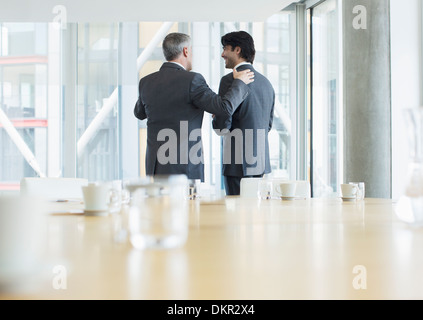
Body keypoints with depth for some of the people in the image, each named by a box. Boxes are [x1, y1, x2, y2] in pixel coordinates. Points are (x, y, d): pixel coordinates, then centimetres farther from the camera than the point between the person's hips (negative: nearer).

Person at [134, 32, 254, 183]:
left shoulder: (146, 82, 6)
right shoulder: (192, 80, -12)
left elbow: (139, 113, 24)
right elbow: (225, 106, -12)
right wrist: (239, 82, 5)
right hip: (184, 166, -6)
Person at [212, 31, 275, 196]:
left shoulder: (230, 80, -12)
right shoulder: (265, 82, 12)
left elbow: (222, 127, -15)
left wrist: (215, 119, 5)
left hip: (238, 163, -8)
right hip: (260, 162, 8)